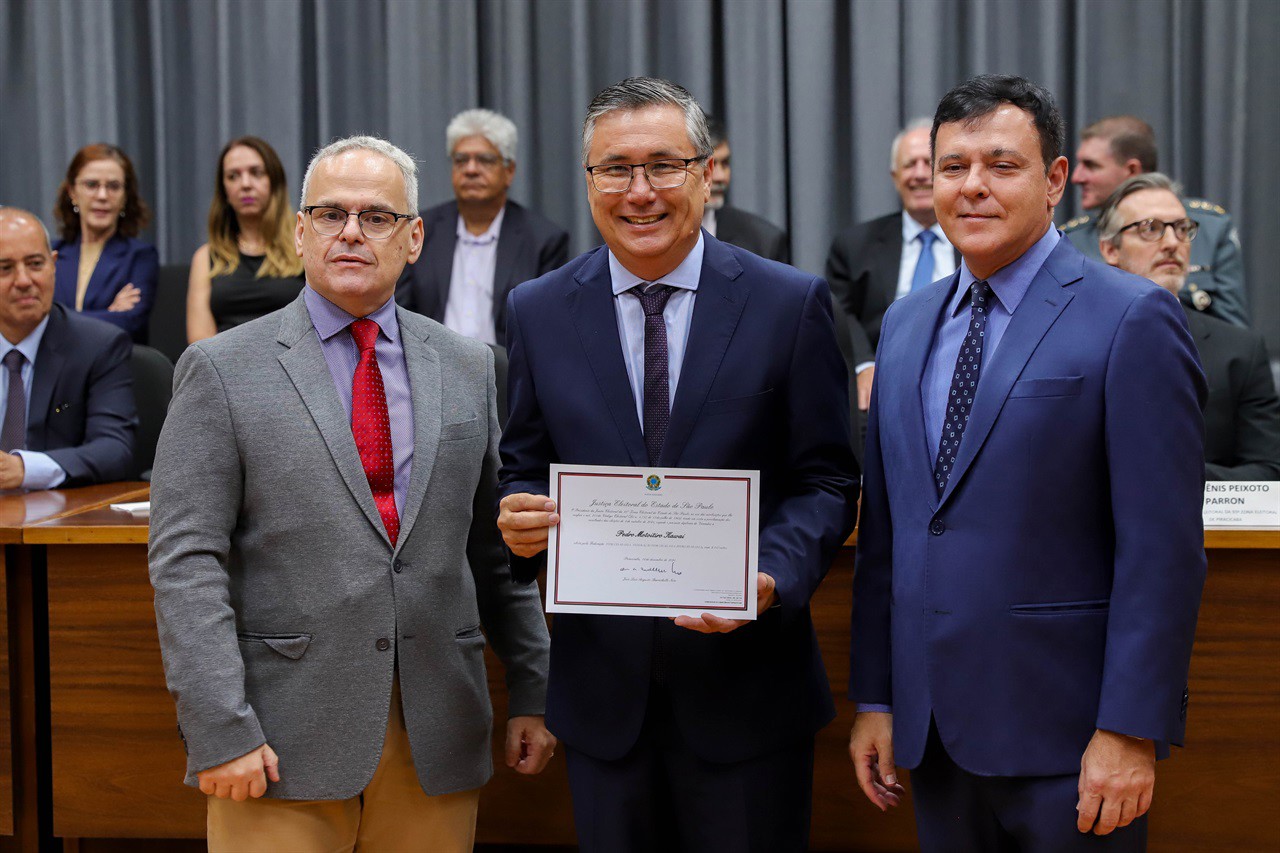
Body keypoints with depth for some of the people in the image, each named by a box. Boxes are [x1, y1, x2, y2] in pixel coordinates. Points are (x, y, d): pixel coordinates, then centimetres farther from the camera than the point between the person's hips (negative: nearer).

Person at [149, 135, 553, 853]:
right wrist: (220, 731, -14)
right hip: (281, 740, -3)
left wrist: (534, 693, 10)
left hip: (437, 738, 3)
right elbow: (187, 562, -6)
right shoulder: (222, 370, 0)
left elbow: (498, 548, 14)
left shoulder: (469, 369, 11)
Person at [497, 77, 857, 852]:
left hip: (746, 676, -2)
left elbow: (827, 481, -3)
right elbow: (525, 465, 10)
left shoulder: (790, 304, -3)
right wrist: (518, 514, -14)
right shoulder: (538, 312, 4)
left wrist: (772, 579, -20)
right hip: (602, 691, 2)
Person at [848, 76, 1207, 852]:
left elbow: (1163, 547, -13)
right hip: (934, 725, 6)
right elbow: (884, 526, 13)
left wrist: (1131, 731, -16)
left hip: (1061, 733, -5)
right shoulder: (907, 324, 11)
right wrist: (875, 698, 10)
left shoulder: (1132, 319, -9)